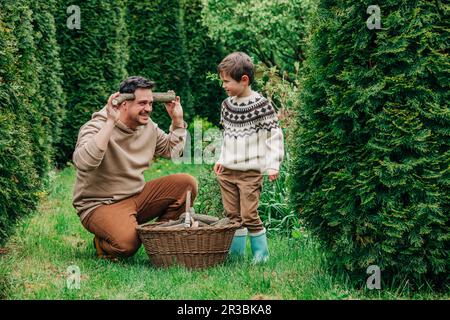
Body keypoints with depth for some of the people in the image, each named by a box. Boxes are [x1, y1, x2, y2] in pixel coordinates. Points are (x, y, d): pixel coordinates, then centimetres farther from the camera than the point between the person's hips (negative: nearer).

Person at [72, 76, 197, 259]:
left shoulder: (148, 126, 6)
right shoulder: (97, 127, -18)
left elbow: (172, 151, 24)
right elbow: (83, 163, -39)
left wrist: (177, 120, 9)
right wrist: (110, 122, -37)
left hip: (137, 196, 7)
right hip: (100, 205, -7)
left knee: (187, 183, -7)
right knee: (127, 243, -35)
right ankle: (103, 244, 1)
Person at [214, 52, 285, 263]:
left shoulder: (261, 105, -10)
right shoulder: (227, 105, 9)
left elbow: (275, 135, -9)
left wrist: (273, 165, -14)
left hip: (251, 172, -6)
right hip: (227, 171, 6)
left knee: (249, 215, -8)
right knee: (232, 215, 9)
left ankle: (261, 253, 6)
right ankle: (235, 253, 18)